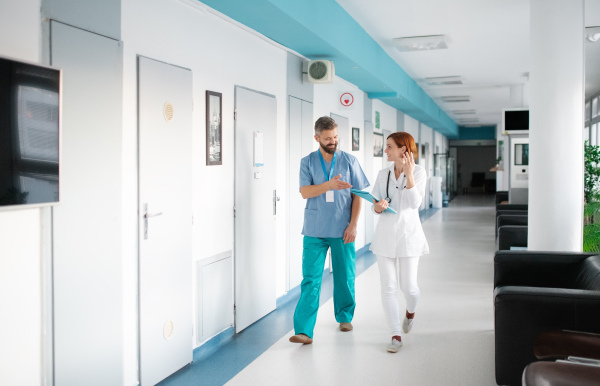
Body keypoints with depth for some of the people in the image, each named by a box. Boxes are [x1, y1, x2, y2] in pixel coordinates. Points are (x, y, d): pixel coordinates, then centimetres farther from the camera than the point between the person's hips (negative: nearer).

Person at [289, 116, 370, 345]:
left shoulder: (349, 161, 4)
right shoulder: (307, 162, 4)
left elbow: (358, 195, 4)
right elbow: (305, 192, -8)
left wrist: (353, 225, -4)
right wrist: (330, 184, -23)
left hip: (342, 230, 1)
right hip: (314, 231, -1)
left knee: (344, 277, 11)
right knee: (310, 279, -5)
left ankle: (345, 317, 33)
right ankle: (304, 330, -6)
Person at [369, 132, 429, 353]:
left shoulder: (418, 172, -4)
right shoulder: (383, 175, 7)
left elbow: (415, 203, -14)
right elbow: (375, 205, 9)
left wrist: (409, 175, -22)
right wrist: (379, 207, -15)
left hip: (408, 233, -3)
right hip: (385, 234, 3)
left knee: (408, 286, 3)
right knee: (388, 287, 0)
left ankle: (410, 311, 39)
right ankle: (396, 335, 10)